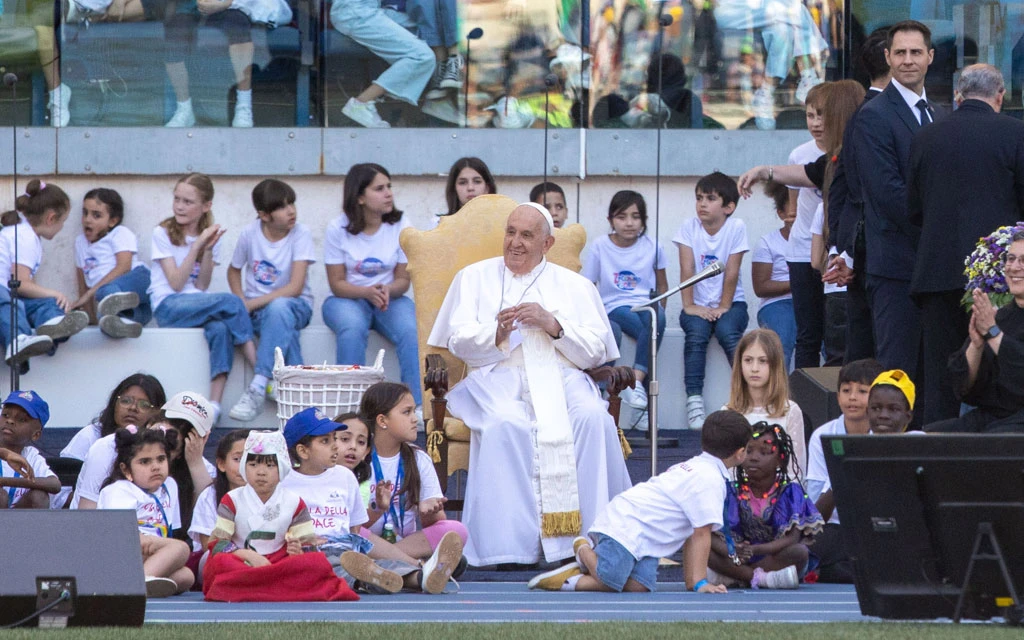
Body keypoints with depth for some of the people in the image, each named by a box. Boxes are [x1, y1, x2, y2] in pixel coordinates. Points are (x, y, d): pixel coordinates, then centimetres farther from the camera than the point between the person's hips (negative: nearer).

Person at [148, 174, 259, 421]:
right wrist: (196, 246, -13)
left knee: (220, 329, -33)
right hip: (167, 306, -4)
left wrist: (208, 250, -11)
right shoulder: (163, 234, 1)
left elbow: (202, 286, 1)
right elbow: (176, 283, -9)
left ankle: (215, 405, -39)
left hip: (197, 304, 4)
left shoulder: (210, 235, 11)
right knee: (230, 302, -28)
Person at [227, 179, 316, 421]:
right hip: (254, 310, 2)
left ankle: (258, 388, -40)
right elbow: (234, 271, 14)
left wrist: (252, 304, -22)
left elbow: (295, 288, -17)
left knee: (279, 307, -38)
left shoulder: (300, 235, -10)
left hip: (294, 305, -2)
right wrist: (241, 302, -6)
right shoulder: (250, 233, -3)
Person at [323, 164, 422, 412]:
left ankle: (418, 406, -30)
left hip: (390, 298, 2)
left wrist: (387, 291, -24)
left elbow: (403, 279, 0)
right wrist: (368, 292, -26)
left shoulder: (400, 227, -2)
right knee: (353, 328, -36)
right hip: (348, 298, -2)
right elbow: (337, 283, -6)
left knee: (411, 331, -30)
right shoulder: (338, 229, -6)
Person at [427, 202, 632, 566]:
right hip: (497, 376, -1)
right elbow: (459, 341, 9)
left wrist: (554, 326, -7)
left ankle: (591, 534, -33)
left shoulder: (575, 286, 21)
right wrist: (496, 333, -12)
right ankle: (507, 545, -39)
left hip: (563, 376, 1)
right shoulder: (474, 278, 21)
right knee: (504, 425, -37)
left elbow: (596, 351, 10)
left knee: (593, 419, -33)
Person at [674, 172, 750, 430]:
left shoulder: (736, 228, -5)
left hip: (728, 303, -1)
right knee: (696, 332, -28)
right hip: (698, 304, 1)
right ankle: (694, 399, -29)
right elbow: (687, 269, -8)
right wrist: (689, 305, -17)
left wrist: (723, 307, -16)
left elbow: (732, 271, -10)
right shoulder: (689, 227, -1)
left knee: (727, 330, -30)